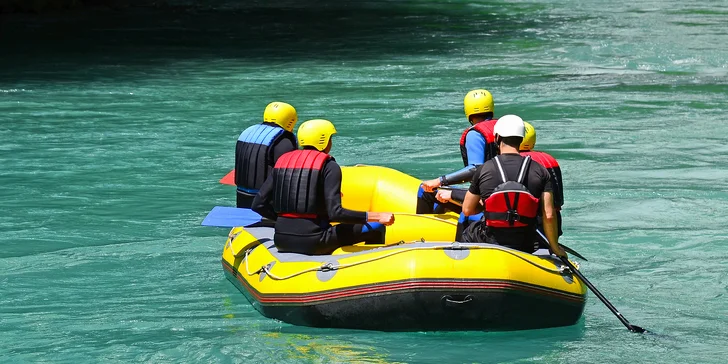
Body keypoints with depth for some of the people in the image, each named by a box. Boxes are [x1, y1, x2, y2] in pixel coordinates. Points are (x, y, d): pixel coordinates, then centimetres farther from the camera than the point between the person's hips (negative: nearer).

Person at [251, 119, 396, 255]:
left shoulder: (282, 161, 10)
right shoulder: (329, 166, -6)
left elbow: (258, 205, 6)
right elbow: (335, 213, -18)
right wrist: (376, 216, -13)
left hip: (282, 241, 7)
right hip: (312, 242, -7)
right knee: (376, 228, 5)